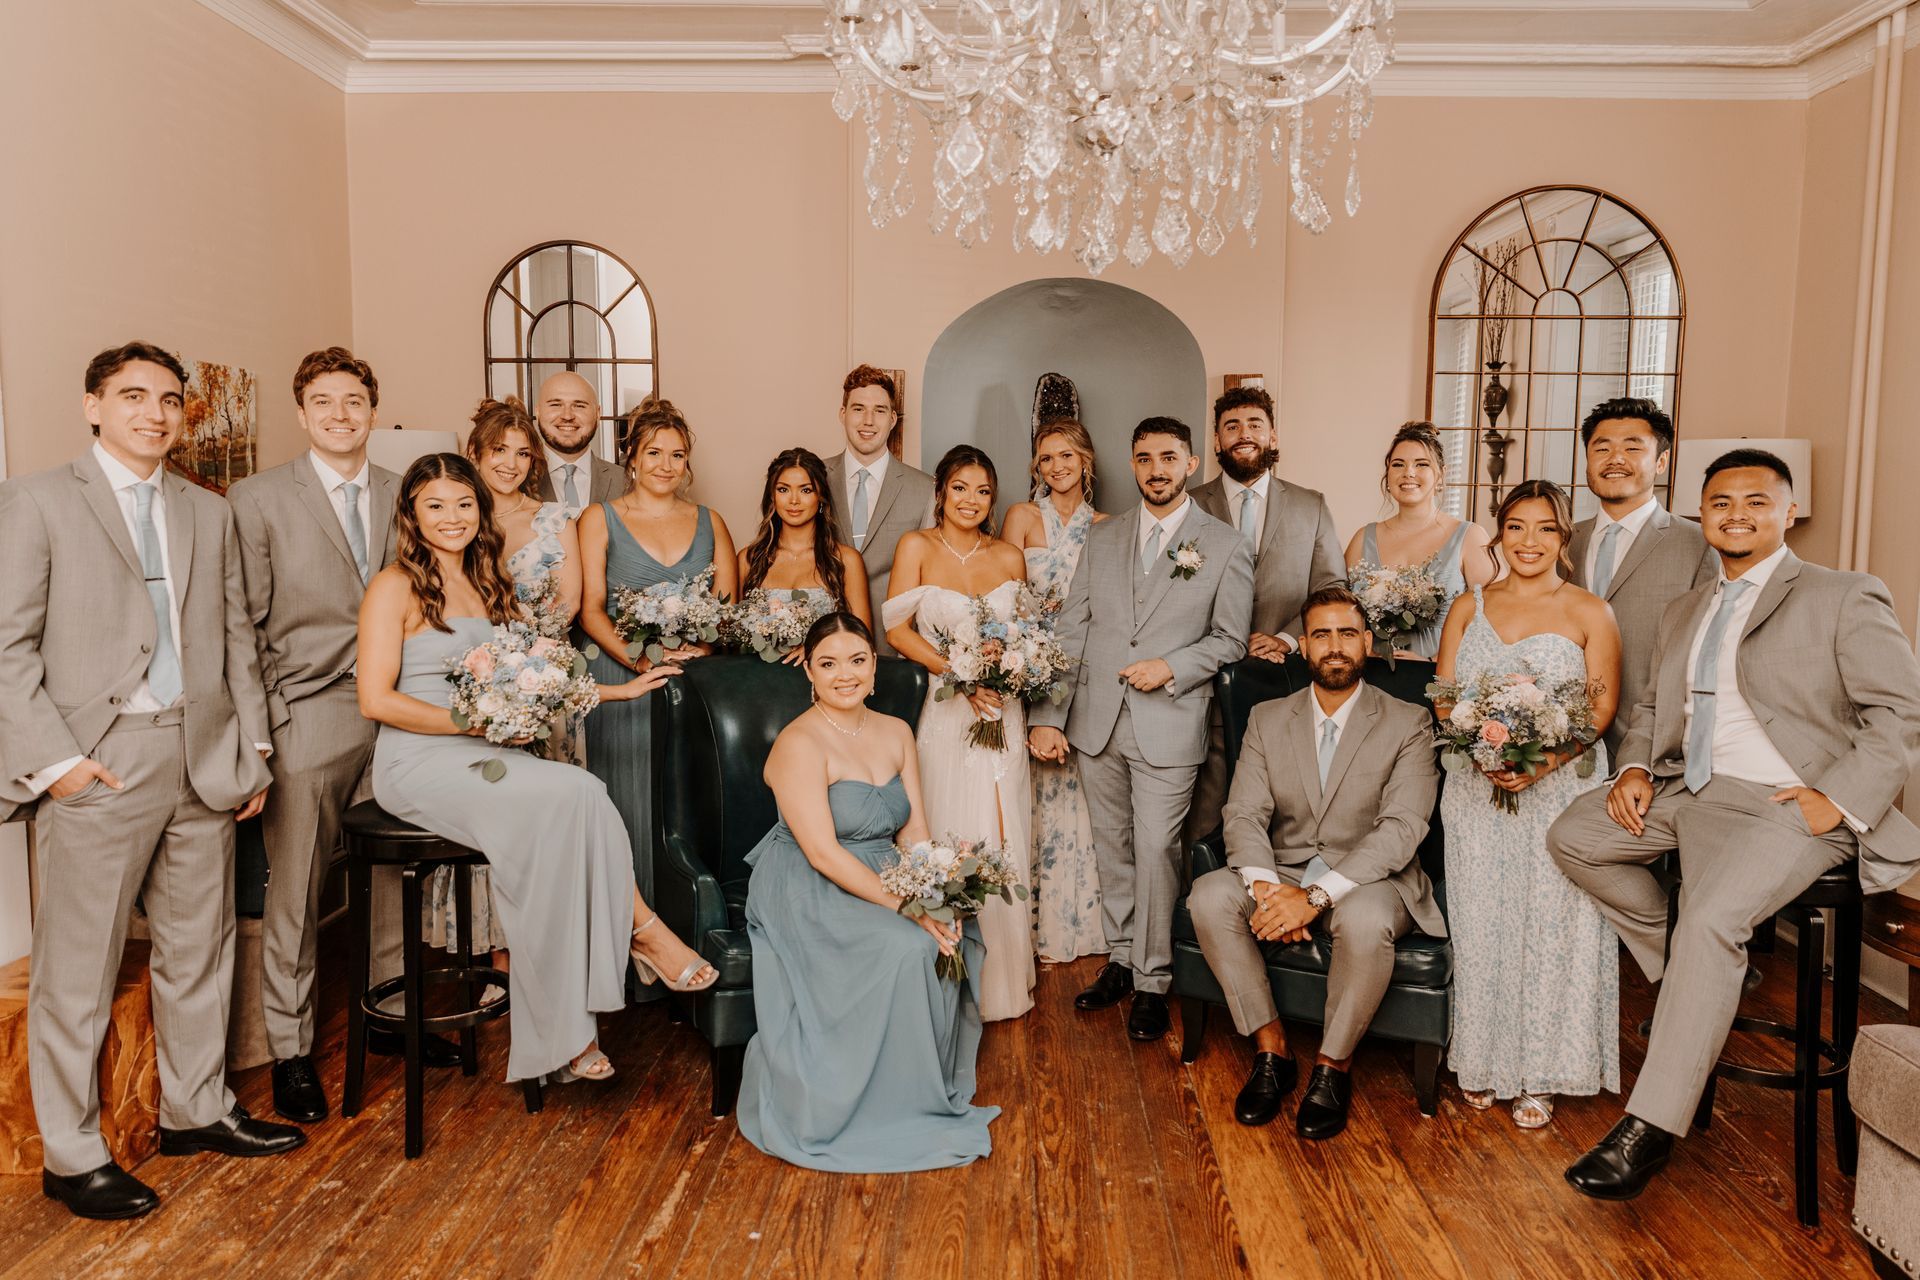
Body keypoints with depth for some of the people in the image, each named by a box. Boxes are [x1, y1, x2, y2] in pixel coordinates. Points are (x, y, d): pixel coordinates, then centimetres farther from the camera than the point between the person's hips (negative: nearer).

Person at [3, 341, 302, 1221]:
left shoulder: (210, 514, 14)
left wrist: (252, 748, 9)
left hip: (203, 758, 5)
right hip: (99, 762, -5)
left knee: (200, 950, 14)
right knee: (79, 966, 4)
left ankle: (196, 1109, 30)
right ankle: (71, 1156, 18)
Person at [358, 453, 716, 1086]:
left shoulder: (487, 585, 18)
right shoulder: (394, 586, -3)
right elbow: (376, 699, -11)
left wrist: (619, 689, 16)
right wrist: (477, 724, -16)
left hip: (487, 760, 6)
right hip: (420, 764, -6)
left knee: (565, 817, -25)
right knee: (577, 793, -27)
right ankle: (642, 929, -10)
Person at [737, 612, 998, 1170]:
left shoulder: (896, 733, 7)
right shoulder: (799, 743, -15)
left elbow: (915, 831, 3)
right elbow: (823, 853, -22)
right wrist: (905, 906, -27)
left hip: (881, 880, 7)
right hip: (810, 893, -7)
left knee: (954, 936, -19)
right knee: (906, 948, -29)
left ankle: (936, 1081, 1)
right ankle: (894, 1106, -9)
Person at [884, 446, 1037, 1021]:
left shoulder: (1010, 556, 8)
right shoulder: (917, 546, -1)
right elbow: (898, 629, -6)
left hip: (1003, 714, 3)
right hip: (946, 713, -3)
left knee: (1005, 845, 5)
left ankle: (1003, 979, 20)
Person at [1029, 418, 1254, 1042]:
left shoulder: (1226, 546, 0)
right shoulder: (1102, 539, 9)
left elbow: (1230, 639, 2)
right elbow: (1070, 629, 6)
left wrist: (1171, 668, -15)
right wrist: (1046, 716, -1)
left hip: (1169, 726, -3)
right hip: (1096, 722, 4)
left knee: (1155, 852, -1)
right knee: (1112, 847, 14)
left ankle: (1152, 980, 14)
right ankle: (1119, 959, 30)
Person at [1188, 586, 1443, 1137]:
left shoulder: (1408, 723, -3)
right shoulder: (1267, 719, 7)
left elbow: (1402, 828, -14)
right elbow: (1244, 814, -1)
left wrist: (1316, 896, -26)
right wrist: (1265, 887, -23)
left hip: (1367, 881, -3)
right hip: (1282, 872, 3)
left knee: (1365, 920, -37)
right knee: (1209, 896, -25)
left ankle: (1334, 1065, -11)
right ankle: (1271, 1050, -8)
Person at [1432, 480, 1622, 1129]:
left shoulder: (1590, 612, 3)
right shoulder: (1468, 607, 10)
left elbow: (1602, 706, -4)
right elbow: (1444, 696, 6)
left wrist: (1544, 760, -19)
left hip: (1561, 787, -2)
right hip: (1476, 788, 2)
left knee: (1550, 925, -1)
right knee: (1480, 924, 4)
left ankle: (1540, 1074, 12)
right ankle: (1483, 1061, 18)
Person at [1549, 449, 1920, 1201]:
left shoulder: (1844, 599, -2)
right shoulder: (1684, 612, 20)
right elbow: (1653, 707, 24)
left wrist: (1838, 802, -19)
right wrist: (1635, 769, 3)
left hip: (1786, 805, -7)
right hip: (1688, 792, 8)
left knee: (1711, 919, -29)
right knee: (1573, 837, -7)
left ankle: (1650, 1127, -23)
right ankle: (1681, 972, 8)